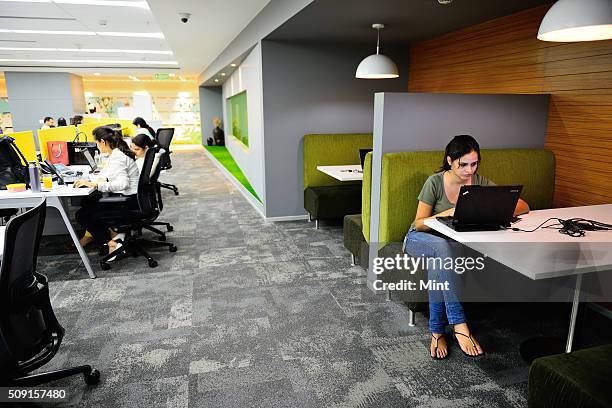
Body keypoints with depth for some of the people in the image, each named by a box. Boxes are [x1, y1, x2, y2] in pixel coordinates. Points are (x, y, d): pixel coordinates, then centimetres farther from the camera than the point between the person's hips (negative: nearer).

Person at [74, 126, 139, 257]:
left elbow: (123, 183, -32)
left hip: (129, 202, -10)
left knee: (82, 215, -4)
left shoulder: (117, 157, -20)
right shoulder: (116, 153, 10)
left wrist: (95, 185, -32)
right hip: (125, 197, 10)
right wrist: (104, 178, 12)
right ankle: (91, 234, 34)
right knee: (87, 201, 24)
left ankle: (111, 244, -6)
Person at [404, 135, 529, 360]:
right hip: (419, 238, -2)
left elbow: (523, 206, -9)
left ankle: (437, 331, -22)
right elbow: (419, 223, -13)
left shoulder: (480, 182, -7)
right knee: (442, 247, -38)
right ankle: (459, 324, -37)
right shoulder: (435, 182, -16)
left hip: (453, 242, 3)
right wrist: (446, 213, -31)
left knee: (438, 263, -35)